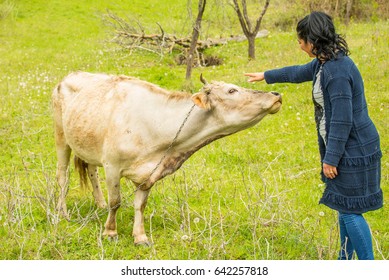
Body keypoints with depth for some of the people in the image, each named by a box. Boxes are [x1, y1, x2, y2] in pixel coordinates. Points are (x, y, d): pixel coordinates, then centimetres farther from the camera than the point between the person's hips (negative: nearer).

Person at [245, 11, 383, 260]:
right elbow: (298, 73, 30)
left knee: (350, 210, -5)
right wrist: (266, 76, 43)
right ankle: (345, 260, 28)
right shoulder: (323, 63, 9)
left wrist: (331, 158, -18)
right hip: (345, 148, 10)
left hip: (354, 150, -10)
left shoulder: (337, 71, -23)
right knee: (345, 207, 17)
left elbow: (343, 120, -23)